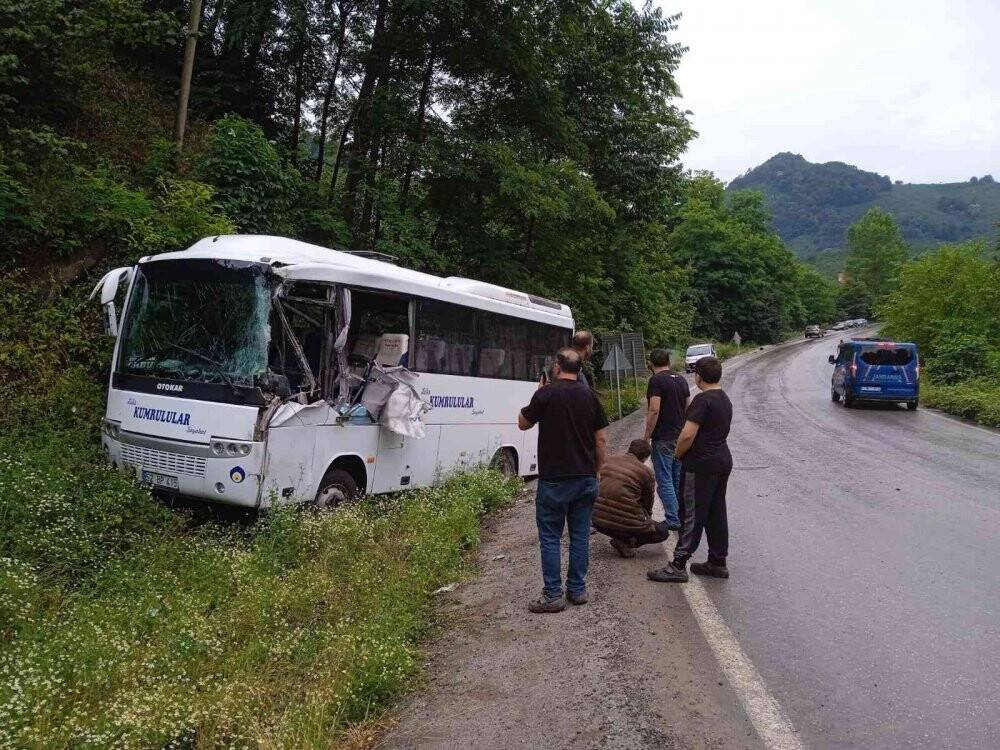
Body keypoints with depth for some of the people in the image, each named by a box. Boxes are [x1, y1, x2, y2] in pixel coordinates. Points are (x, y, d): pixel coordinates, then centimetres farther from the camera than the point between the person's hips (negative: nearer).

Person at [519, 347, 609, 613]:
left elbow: (523, 423, 4)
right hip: (586, 478, 5)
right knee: (580, 535, 13)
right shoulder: (589, 396, 4)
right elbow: (600, 439, 6)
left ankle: (553, 595, 5)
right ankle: (578, 590, 20)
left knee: (550, 537, 4)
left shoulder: (546, 394, -10)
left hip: (554, 479, -4)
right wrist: (596, 472, 16)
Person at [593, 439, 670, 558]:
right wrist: (648, 517, 34)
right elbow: (647, 501, 10)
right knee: (663, 532, 14)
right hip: (625, 523, -6)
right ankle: (625, 542, -1)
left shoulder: (608, 460, 9)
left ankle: (619, 536, 15)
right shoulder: (646, 472, -4)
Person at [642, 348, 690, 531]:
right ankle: (683, 518, 20)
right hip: (681, 438, 8)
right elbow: (688, 408, 14)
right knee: (679, 479, 14)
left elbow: (654, 411, -20)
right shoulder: (681, 379, 10)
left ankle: (673, 520, 0)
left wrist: (646, 437, -13)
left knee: (664, 480, -1)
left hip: (663, 439, -7)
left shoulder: (656, 380, -13)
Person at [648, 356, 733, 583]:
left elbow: (687, 436, -23)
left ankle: (678, 565, -3)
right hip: (723, 460, 9)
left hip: (702, 464, -9)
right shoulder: (725, 399, 13)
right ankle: (717, 562, 21)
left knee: (693, 515, -6)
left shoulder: (702, 400, -17)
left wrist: (679, 454, -5)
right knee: (717, 513, 14)